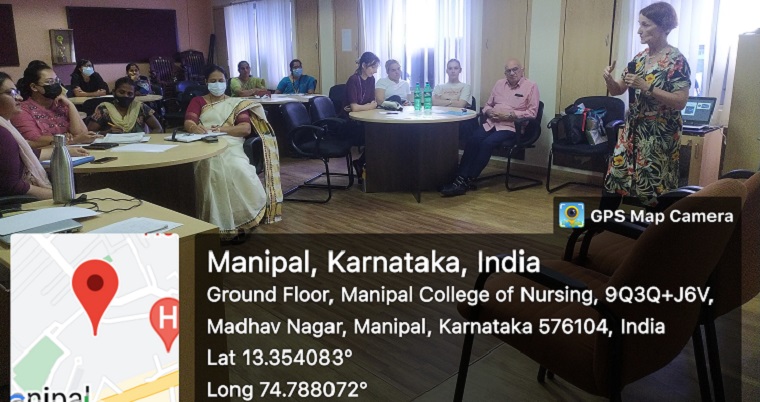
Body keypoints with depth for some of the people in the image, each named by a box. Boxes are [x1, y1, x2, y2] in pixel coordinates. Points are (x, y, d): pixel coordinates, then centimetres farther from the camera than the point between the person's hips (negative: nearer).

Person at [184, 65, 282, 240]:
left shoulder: (237, 103, 23)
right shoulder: (197, 101, 24)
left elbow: (246, 128, 6)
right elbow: (188, 123, 4)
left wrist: (222, 129, -11)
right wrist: (195, 128, -22)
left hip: (231, 147, 1)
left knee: (239, 171, -34)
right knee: (214, 168, -36)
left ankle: (240, 220, -21)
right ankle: (219, 224, -30)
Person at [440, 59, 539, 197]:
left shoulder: (531, 86, 1)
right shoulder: (499, 84, 18)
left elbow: (532, 112, -6)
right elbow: (487, 105, 21)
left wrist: (510, 115, -15)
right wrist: (489, 112, -3)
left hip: (511, 126, -5)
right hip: (492, 122, 5)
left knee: (487, 143, -30)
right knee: (472, 140, -25)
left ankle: (466, 181, -26)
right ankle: (460, 178, -28)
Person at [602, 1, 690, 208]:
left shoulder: (676, 61, -12)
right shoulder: (640, 57, 8)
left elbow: (680, 102, -19)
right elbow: (617, 90, 11)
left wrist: (646, 87, -25)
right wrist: (609, 79, -11)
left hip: (659, 135, -7)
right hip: (632, 130, 7)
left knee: (654, 186, -1)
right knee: (615, 176, 9)